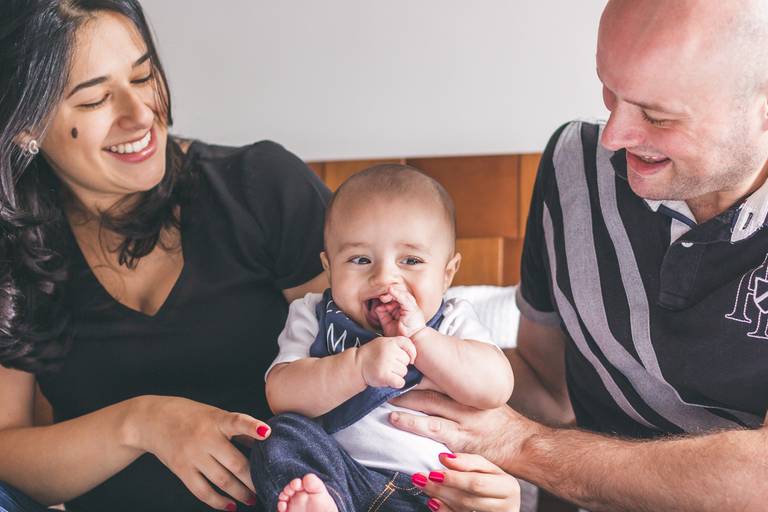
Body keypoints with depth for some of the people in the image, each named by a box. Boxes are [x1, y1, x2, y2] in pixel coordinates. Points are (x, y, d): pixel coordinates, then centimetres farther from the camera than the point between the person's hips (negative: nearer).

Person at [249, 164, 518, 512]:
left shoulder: (452, 322, 9)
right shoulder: (315, 318, 9)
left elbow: (496, 388, -8)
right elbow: (281, 396, -7)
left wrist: (417, 336, -14)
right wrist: (359, 365, -21)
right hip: (334, 473, 1)